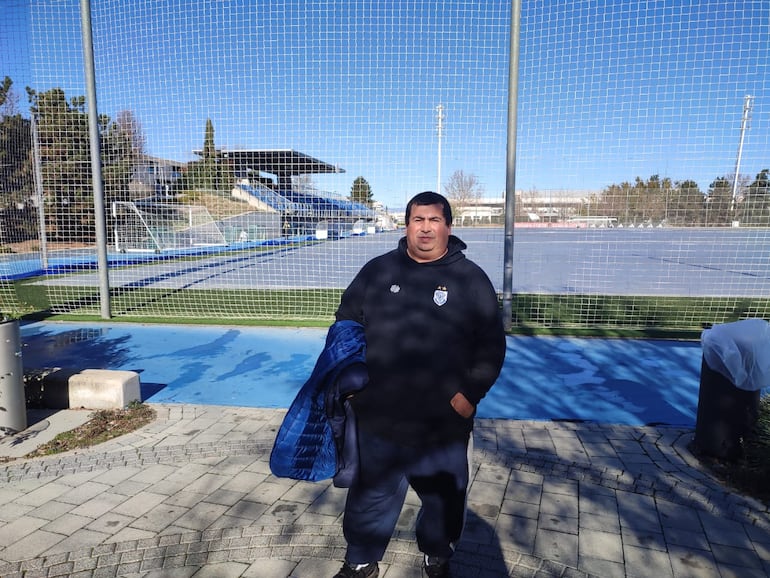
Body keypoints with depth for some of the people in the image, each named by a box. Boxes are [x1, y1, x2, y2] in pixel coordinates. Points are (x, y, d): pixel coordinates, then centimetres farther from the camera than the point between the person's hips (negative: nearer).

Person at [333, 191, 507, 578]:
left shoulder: (471, 278, -3)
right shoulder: (377, 270, 1)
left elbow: (491, 344, -1)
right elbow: (346, 324, 9)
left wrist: (471, 393, -10)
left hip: (444, 423, 0)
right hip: (377, 418, 1)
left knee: (444, 499, 20)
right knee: (370, 497, 17)